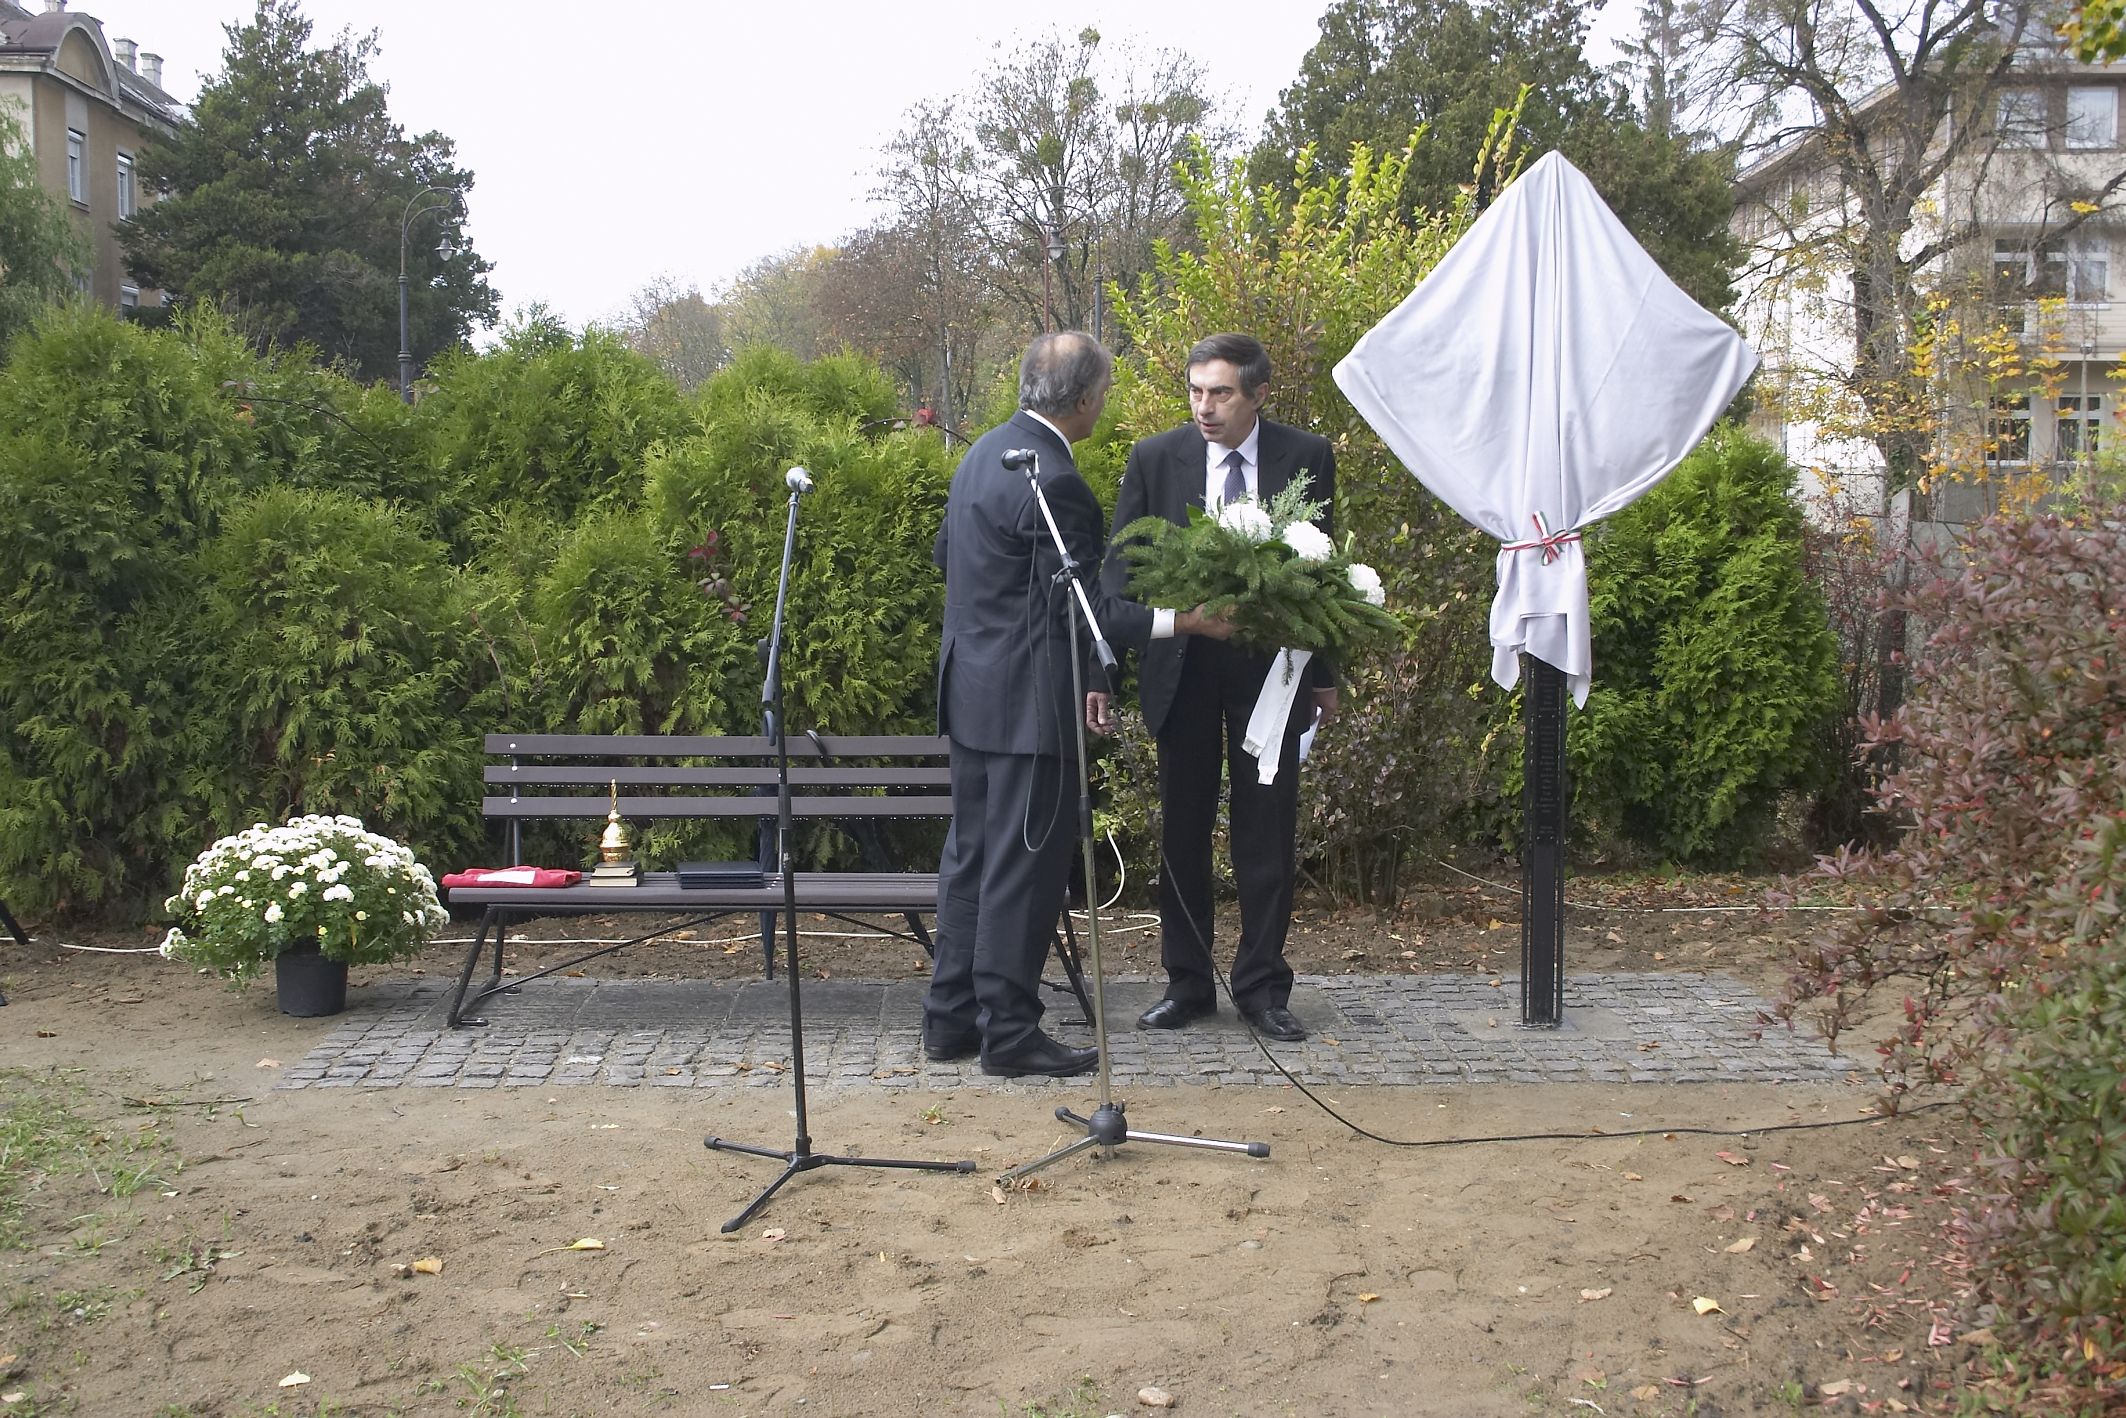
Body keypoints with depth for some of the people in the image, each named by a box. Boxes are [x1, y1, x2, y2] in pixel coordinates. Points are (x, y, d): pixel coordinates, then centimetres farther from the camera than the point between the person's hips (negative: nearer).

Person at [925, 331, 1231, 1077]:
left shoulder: (985, 452, 9)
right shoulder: (1052, 482, -20)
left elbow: (945, 555, 20)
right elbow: (1081, 611, -19)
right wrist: (1182, 622, -16)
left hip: (971, 687, 10)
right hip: (1029, 702, -10)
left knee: (970, 854, 15)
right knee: (1025, 867, -1)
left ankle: (951, 1017, 22)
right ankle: (1009, 1033, 7)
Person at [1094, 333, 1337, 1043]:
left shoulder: (1306, 457, -2)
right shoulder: (1155, 458, -4)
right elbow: (1119, 567, -2)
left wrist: (1325, 675, 8)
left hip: (1271, 663, 0)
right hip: (1182, 665, 0)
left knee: (1267, 832, 5)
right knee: (1183, 830, 8)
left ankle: (1262, 987, 17)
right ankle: (1187, 983, 20)